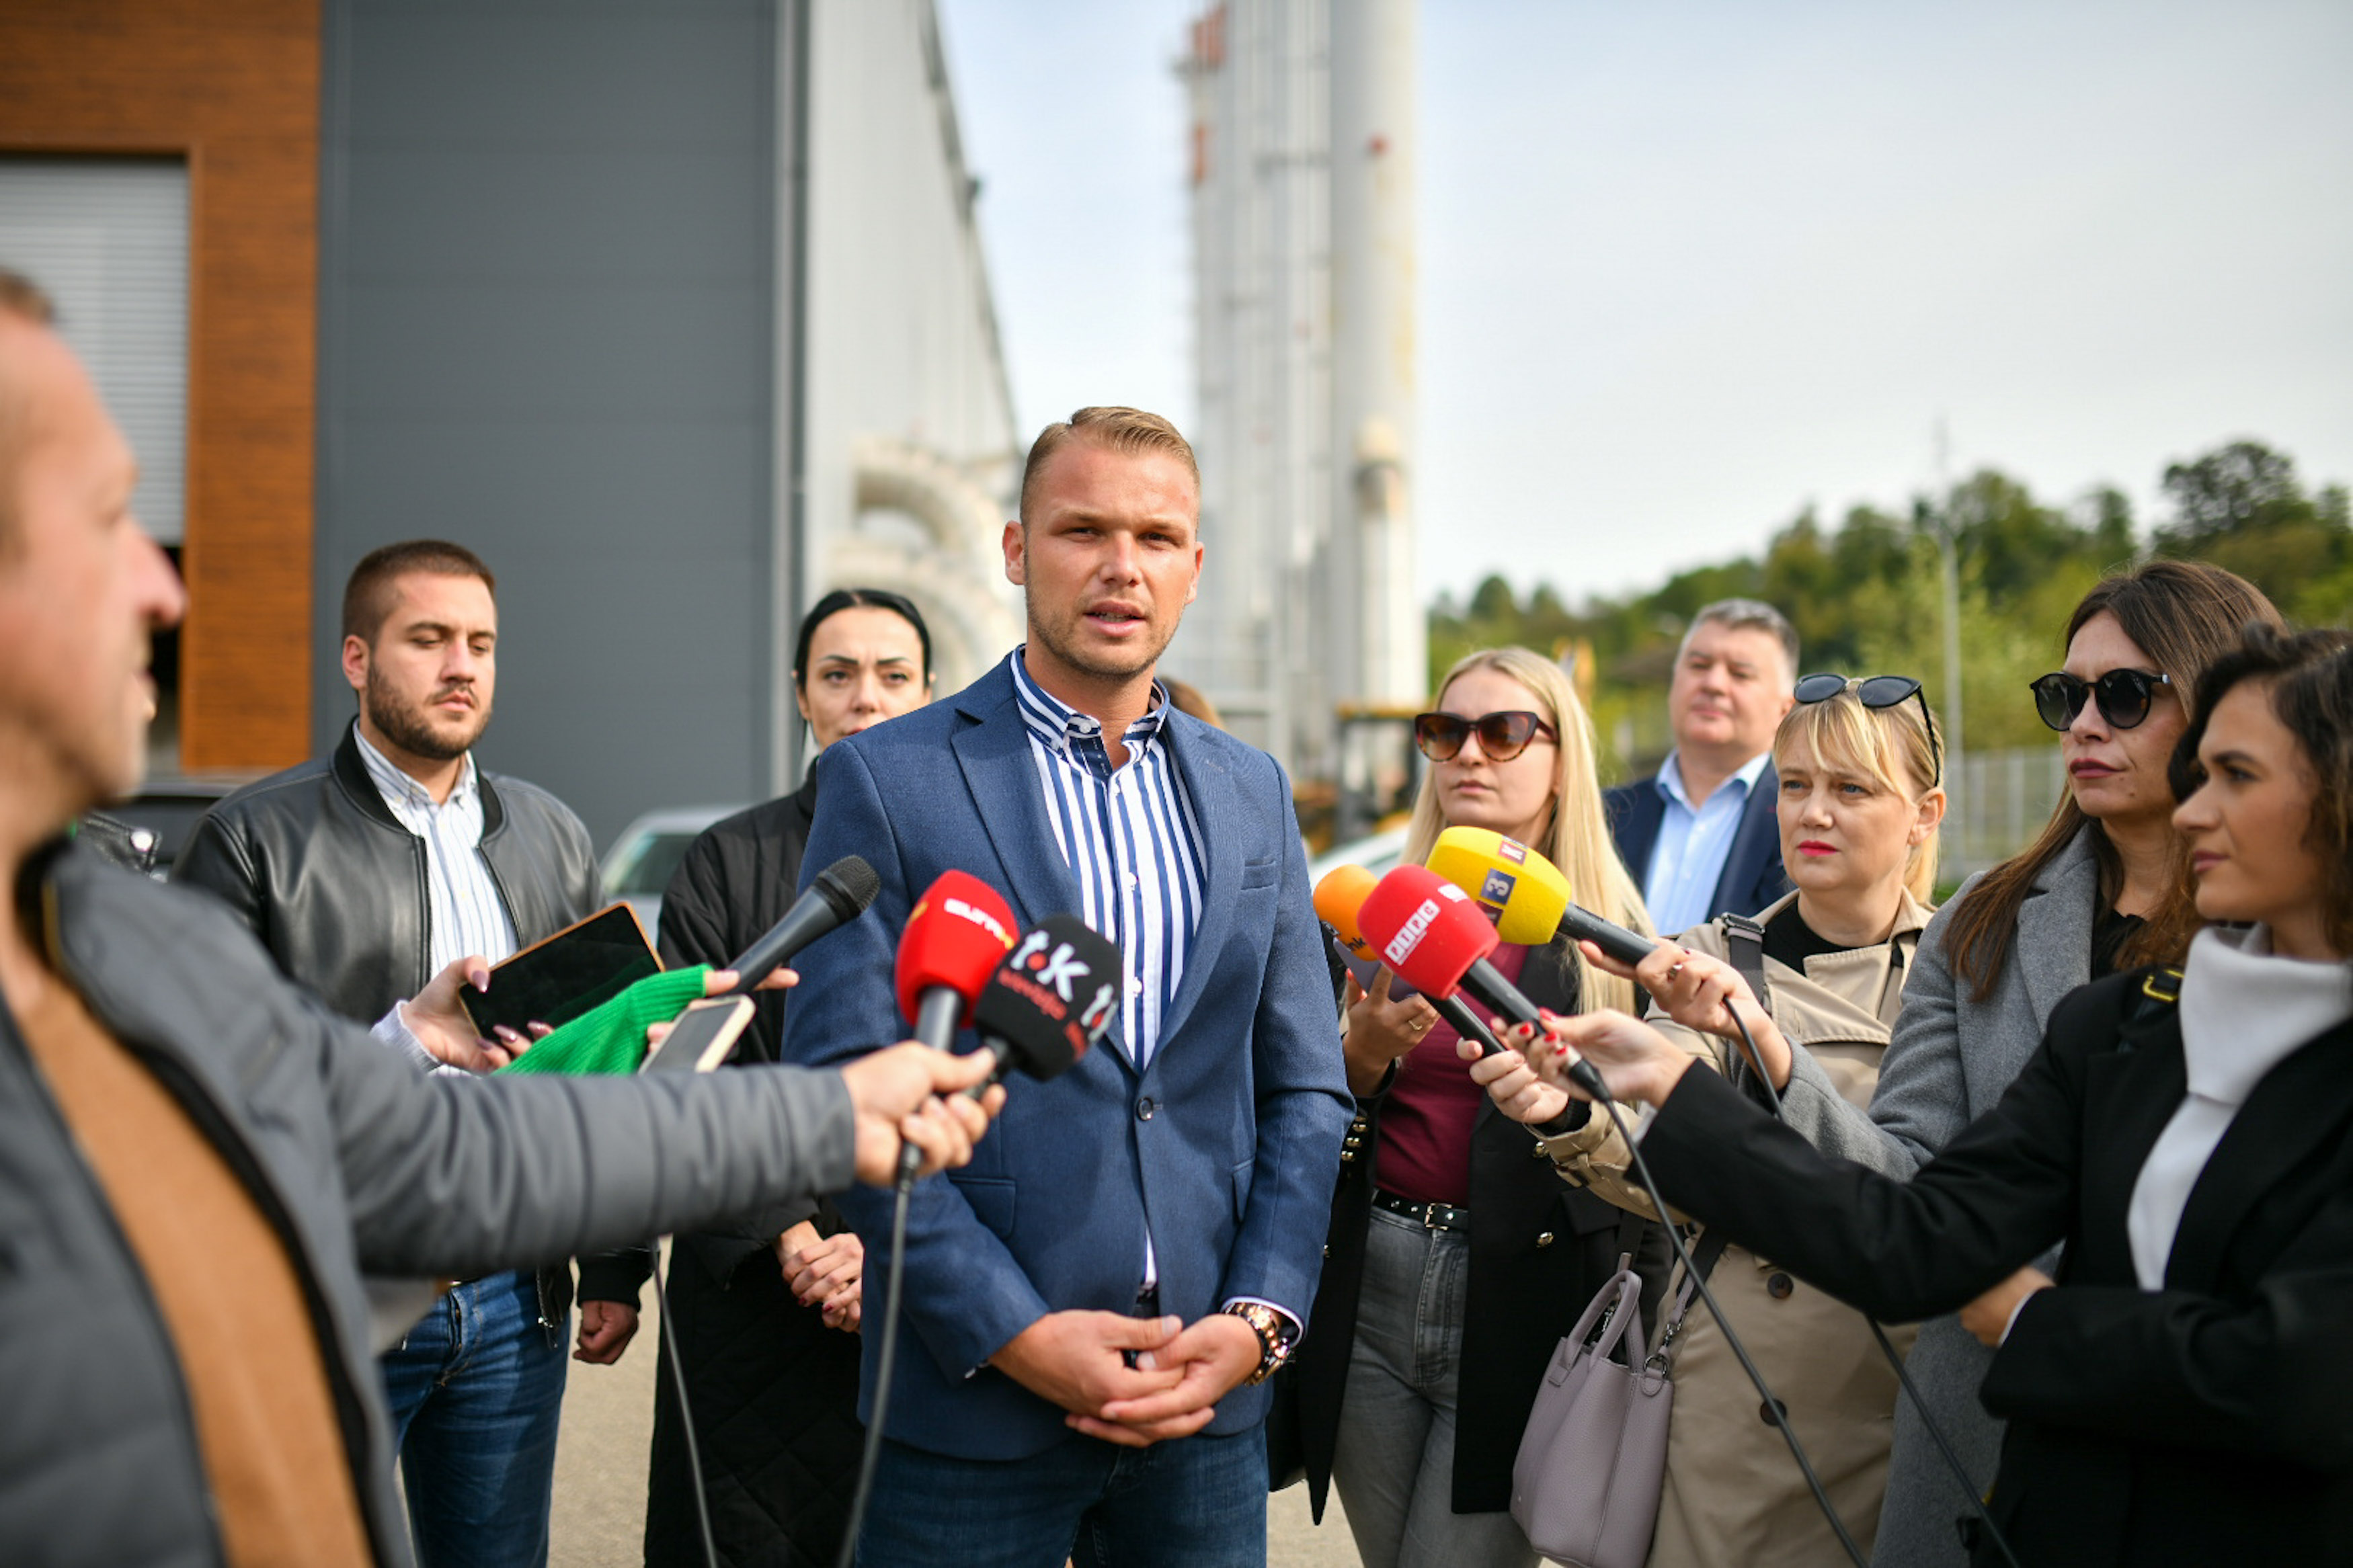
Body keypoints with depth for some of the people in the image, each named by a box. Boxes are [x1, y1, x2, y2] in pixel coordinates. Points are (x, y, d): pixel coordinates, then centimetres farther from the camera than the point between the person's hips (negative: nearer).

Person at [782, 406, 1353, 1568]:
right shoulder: (887, 780, -4)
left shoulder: (1251, 791, 9)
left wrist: (1259, 1318, -3)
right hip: (977, 1401, -3)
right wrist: (1012, 1331, -14)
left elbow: (1305, 1089, 9)